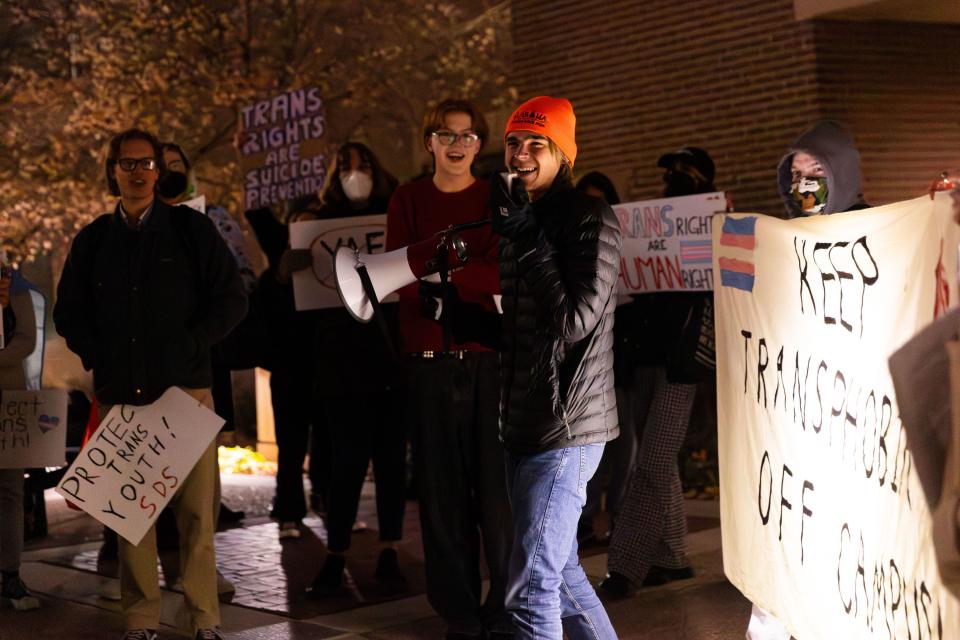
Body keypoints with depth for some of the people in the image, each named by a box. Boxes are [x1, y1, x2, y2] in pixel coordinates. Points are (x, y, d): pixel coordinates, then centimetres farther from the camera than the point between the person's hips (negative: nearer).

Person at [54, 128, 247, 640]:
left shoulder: (191, 229, 7)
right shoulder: (92, 240, 14)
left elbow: (231, 299, 4)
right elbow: (68, 312, 18)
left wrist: (189, 347, -6)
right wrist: (97, 357, 2)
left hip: (185, 390, -2)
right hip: (118, 395, 2)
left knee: (195, 510, -4)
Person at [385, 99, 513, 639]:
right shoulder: (408, 200, 11)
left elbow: (509, 275, -6)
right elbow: (405, 282, -1)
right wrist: (477, 276, -13)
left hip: (492, 357, -1)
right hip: (430, 360, 1)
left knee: (498, 490, -4)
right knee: (442, 492, 3)